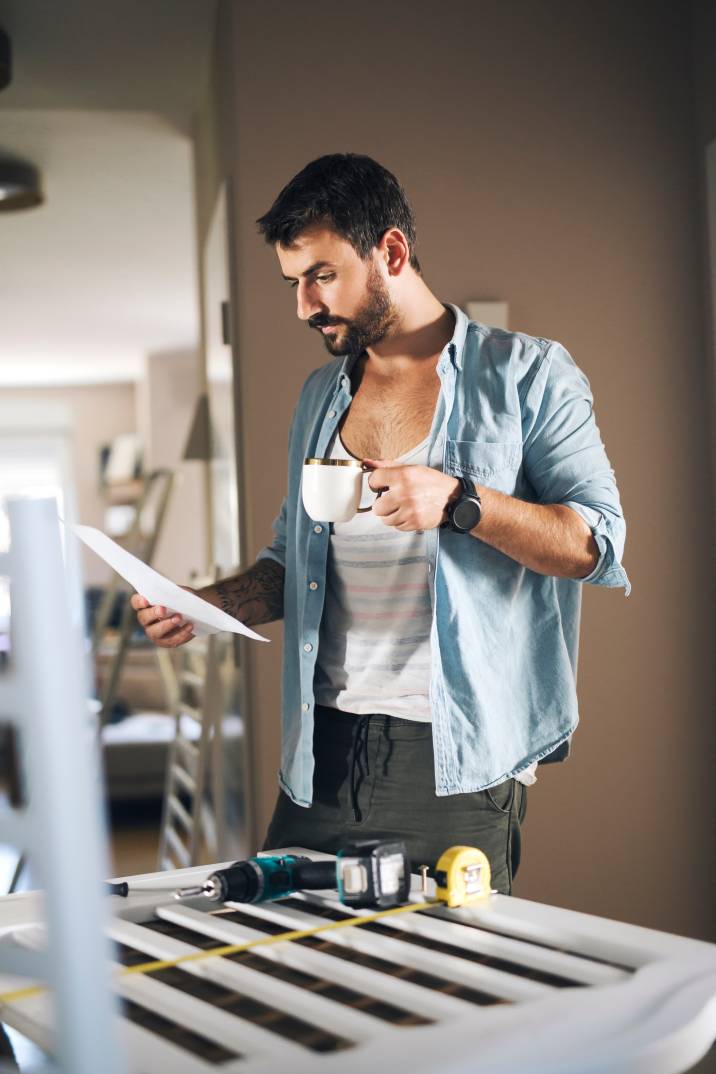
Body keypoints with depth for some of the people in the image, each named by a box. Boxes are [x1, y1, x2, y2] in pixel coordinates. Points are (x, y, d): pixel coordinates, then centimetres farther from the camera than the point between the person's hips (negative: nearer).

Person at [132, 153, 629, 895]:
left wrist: (461, 503, -22)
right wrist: (205, 605, 3)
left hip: (457, 761, -5)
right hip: (324, 751, 5)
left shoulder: (526, 376, -1)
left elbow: (600, 545, -9)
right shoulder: (320, 396, 17)